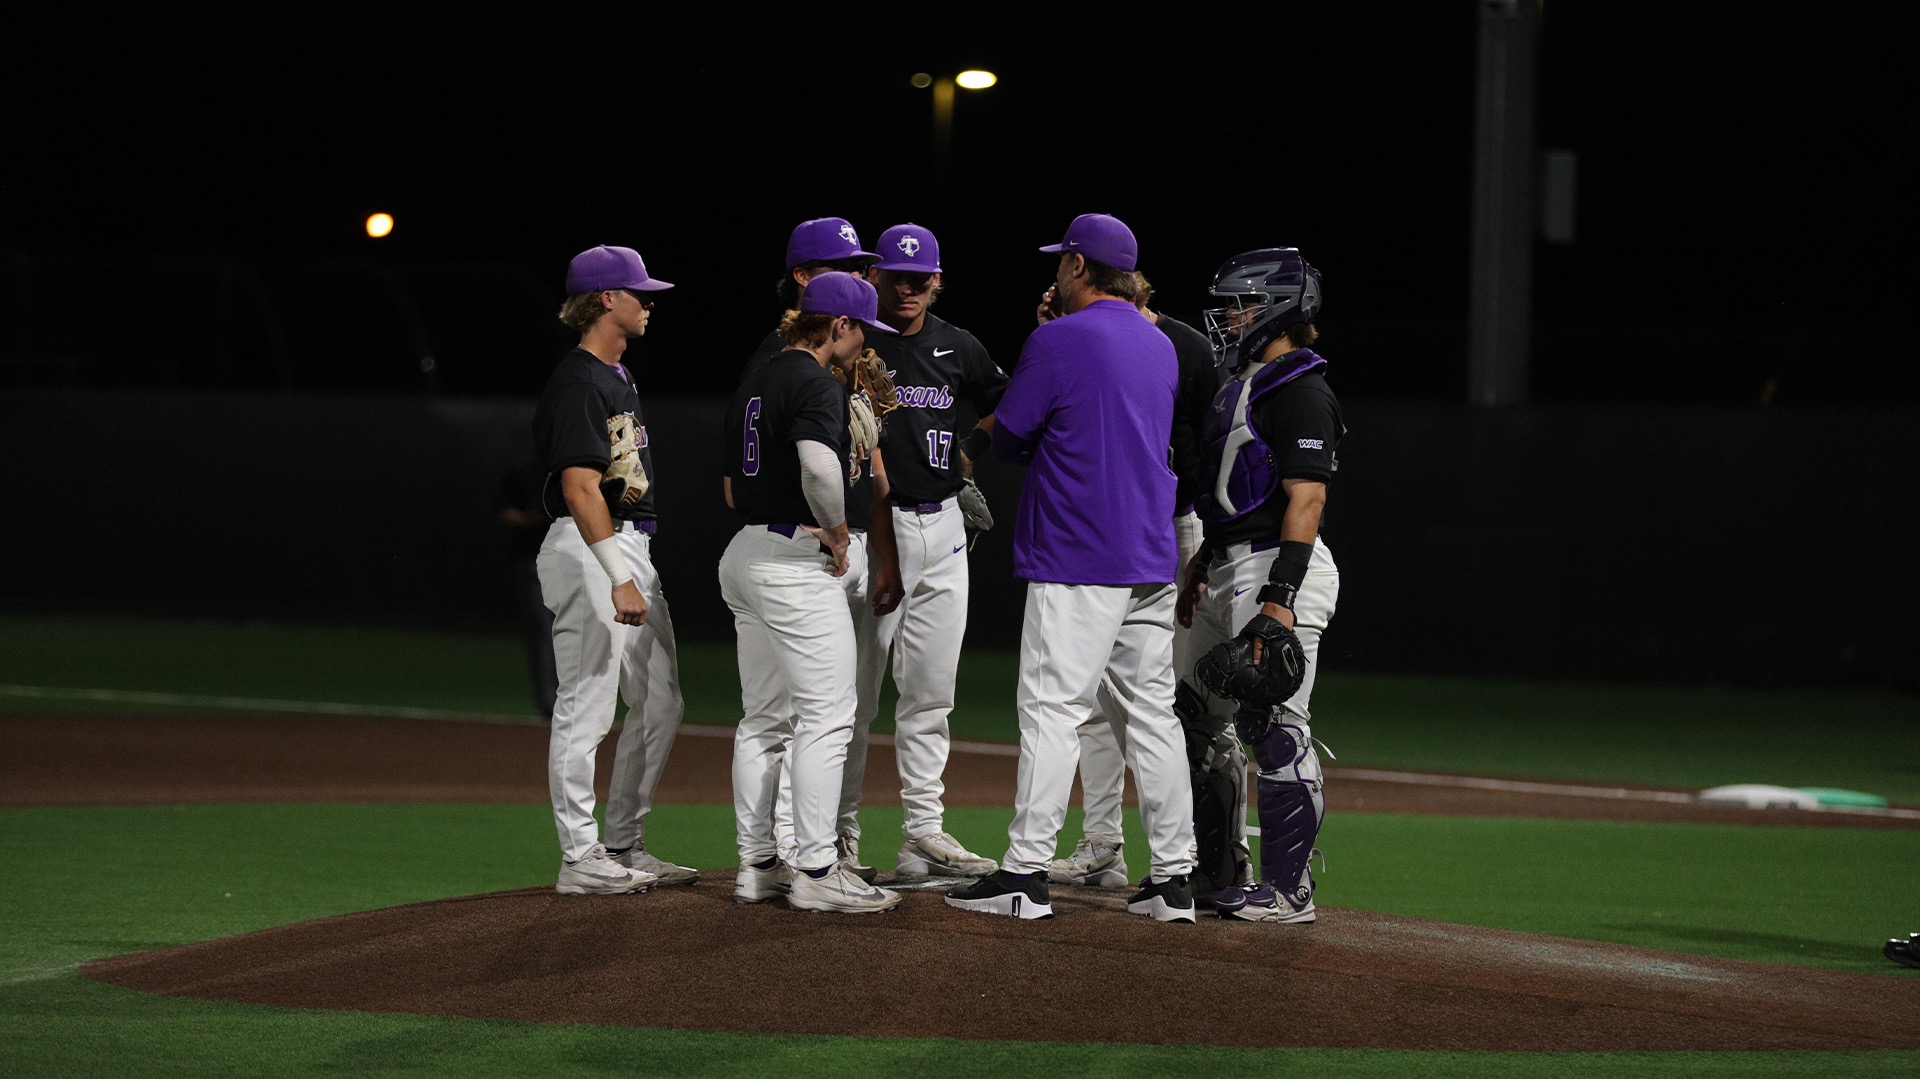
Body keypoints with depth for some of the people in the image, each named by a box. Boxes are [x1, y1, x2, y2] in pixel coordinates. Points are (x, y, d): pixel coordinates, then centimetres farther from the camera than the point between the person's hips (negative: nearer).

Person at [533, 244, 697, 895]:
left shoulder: (617, 378, 17)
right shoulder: (577, 383, -15)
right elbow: (581, 488, -22)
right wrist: (618, 579, -28)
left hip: (632, 548, 11)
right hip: (590, 552, -11)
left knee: (659, 704, 12)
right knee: (587, 708, -7)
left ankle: (624, 847, 20)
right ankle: (581, 860, -4)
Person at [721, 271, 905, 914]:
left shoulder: (753, 382, 16)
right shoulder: (817, 384, -14)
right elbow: (819, 465, -33)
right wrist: (837, 531, -18)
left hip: (744, 551, 10)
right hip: (798, 563, -10)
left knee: (764, 718, 13)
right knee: (825, 716, -8)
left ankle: (757, 864, 15)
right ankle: (815, 871, -11)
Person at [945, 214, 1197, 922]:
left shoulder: (1059, 342, -9)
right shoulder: (1160, 347, 15)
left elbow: (1007, 439, -4)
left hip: (1076, 563, -7)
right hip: (1152, 561, 7)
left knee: (1052, 710, -7)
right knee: (1151, 712, 8)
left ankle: (1025, 874, -10)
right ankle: (1172, 877, 7)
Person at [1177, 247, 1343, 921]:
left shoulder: (1300, 392, -13)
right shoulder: (1243, 385, 18)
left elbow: (1307, 498, -20)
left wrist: (1280, 598, -26)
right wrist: (1202, 566, 27)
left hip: (1278, 568, -11)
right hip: (1228, 574, 11)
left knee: (1275, 731, -10)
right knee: (1204, 722, 16)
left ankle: (1288, 889, -7)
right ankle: (1218, 873, 27)